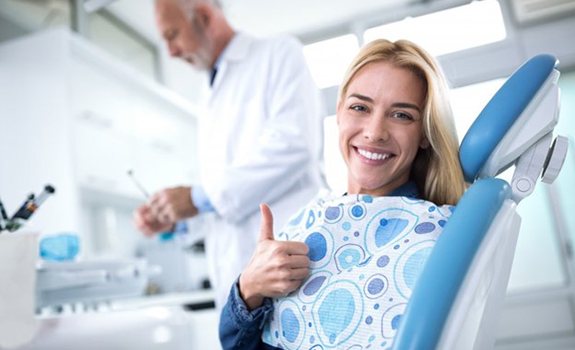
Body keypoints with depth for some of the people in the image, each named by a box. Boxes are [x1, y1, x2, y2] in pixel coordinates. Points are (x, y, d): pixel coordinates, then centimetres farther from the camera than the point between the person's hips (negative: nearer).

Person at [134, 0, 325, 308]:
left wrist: (200, 196, -13)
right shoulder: (215, 98, 23)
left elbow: (294, 144, -16)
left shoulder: (279, 52, 0)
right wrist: (172, 214, 6)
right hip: (238, 271, 7)